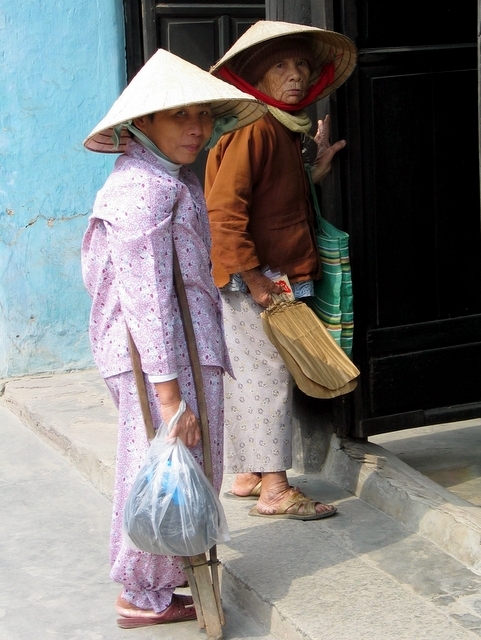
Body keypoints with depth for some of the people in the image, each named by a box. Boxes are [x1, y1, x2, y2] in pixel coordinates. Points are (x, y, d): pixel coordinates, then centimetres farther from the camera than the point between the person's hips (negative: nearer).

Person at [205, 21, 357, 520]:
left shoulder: (287, 131, 14)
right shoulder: (254, 130, -16)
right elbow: (224, 209, -23)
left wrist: (317, 169, 7)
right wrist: (253, 277, -23)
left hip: (279, 277, 10)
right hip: (251, 279, -10)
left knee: (249, 376, 14)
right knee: (268, 375, -6)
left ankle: (246, 475, 23)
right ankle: (274, 490, -2)